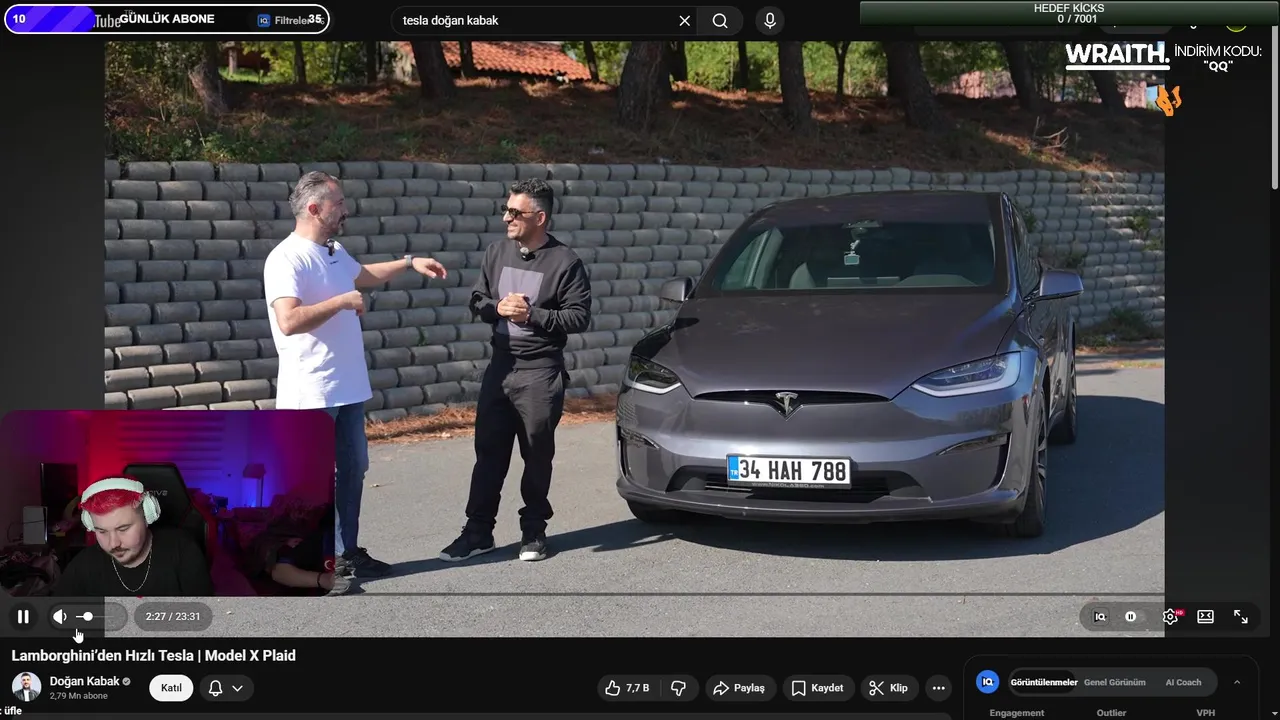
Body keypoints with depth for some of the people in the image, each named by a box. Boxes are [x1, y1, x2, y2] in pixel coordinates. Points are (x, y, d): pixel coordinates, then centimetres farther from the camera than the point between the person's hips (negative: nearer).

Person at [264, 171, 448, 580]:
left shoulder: (335, 251, 12)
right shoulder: (287, 259, -18)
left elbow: (363, 276, 35)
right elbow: (289, 321, -31)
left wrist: (411, 263, 31)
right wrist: (342, 301, -23)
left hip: (348, 387, 10)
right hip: (311, 393, -9)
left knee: (353, 470, 17)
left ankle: (346, 553, 29)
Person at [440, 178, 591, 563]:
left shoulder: (565, 262, -7)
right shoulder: (497, 252, 8)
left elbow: (579, 316, -10)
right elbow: (477, 300, 13)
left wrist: (532, 315, -18)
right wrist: (499, 307, -9)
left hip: (541, 373, -4)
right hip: (500, 367, 4)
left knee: (537, 455, 4)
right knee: (488, 452, 6)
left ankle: (534, 531, 17)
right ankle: (478, 531, 13)